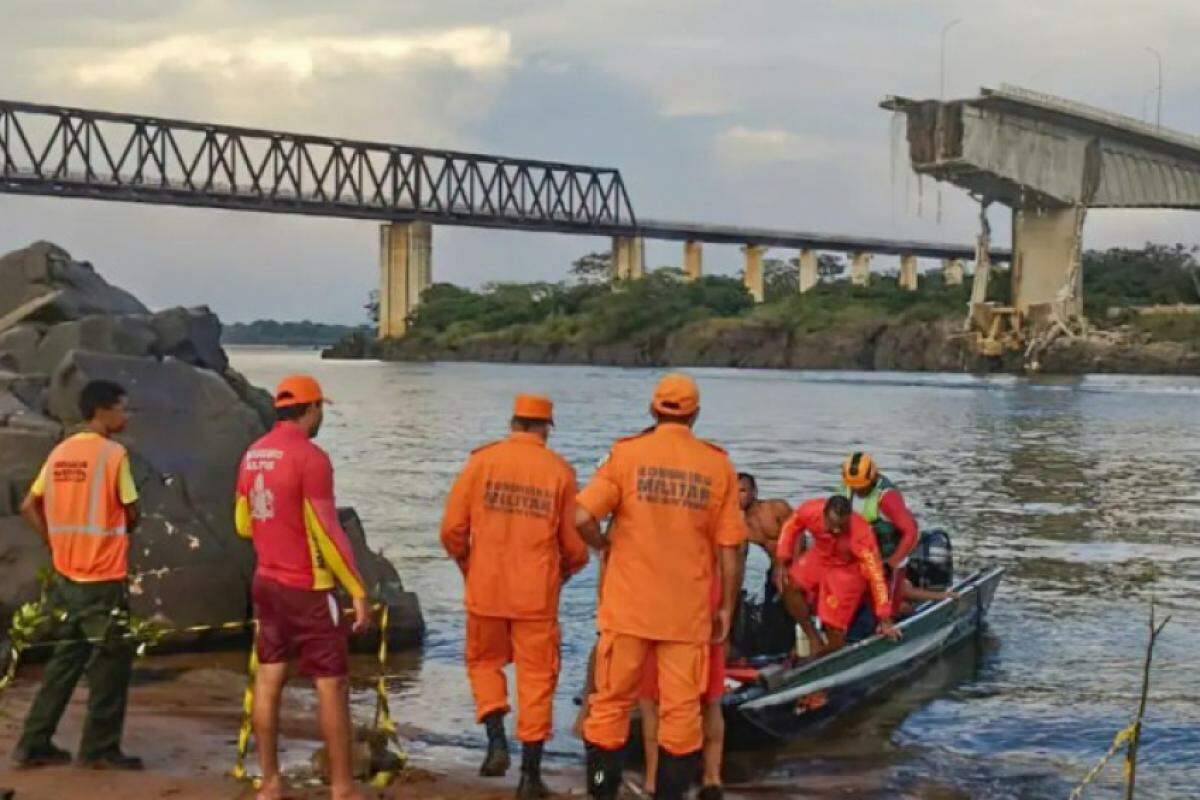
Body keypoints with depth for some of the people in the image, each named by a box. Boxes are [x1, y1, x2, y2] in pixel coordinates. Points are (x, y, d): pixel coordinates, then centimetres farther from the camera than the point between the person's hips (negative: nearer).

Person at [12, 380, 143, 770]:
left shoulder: (60, 452, 8)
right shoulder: (113, 453, -13)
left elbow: (29, 507, 11)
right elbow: (131, 515, -8)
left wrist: (58, 543, 12)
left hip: (65, 575, 7)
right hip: (103, 578, -7)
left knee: (66, 657, 16)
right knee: (112, 660, 4)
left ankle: (34, 744, 17)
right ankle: (100, 749, 8)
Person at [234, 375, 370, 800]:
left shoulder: (253, 455, 6)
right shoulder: (310, 457, -17)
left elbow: (244, 525, 15)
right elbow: (328, 533, -19)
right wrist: (358, 590, -15)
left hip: (266, 582, 8)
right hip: (307, 588, -8)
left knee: (268, 679, 9)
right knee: (332, 684, 0)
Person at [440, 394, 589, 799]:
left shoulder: (482, 460, -2)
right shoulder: (559, 471, -2)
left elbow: (452, 528, -2)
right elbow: (575, 545, 1)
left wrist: (466, 564, 17)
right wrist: (563, 572, 22)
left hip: (486, 588, 1)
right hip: (537, 594, 0)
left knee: (485, 662, 21)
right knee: (536, 677, 8)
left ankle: (497, 741, 4)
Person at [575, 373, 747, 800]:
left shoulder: (626, 454, -4)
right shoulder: (718, 465, 0)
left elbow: (583, 518, -14)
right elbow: (729, 548, 0)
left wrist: (604, 545, 6)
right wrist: (726, 607, 9)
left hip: (628, 605, 0)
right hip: (688, 611, 1)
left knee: (611, 704, 11)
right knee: (681, 712, 8)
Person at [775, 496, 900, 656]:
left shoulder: (861, 534, -37)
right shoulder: (810, 511, -29)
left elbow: (875, 574, -32)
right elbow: (791, 527, -5)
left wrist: (884, 620, -29)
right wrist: (782, 562, -12)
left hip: (849, 569, -4)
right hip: (820, 557, 4)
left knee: (835, 628, -7)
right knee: (790, 585, -20)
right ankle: (814, 639, -6)